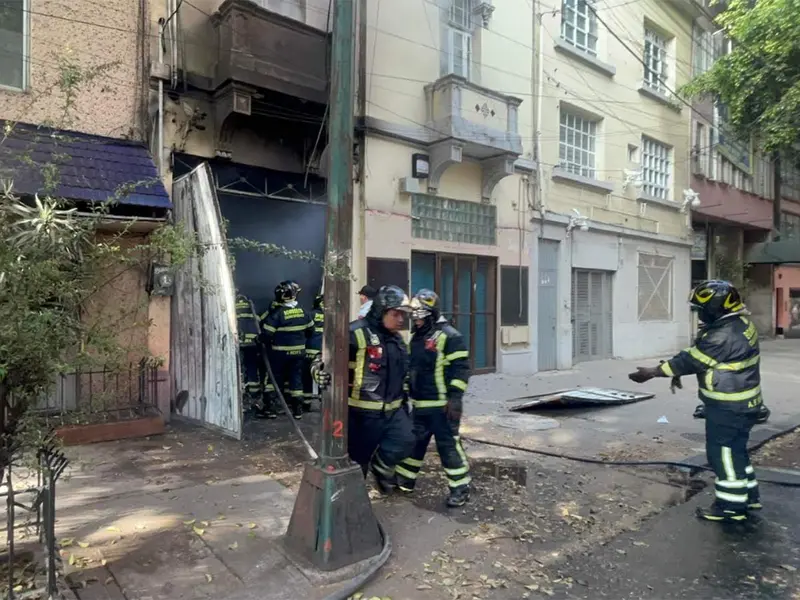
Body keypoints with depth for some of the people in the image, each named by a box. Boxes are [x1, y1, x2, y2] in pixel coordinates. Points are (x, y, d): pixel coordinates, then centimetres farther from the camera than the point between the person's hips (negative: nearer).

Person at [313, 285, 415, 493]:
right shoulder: (357, 333, -17)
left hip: (392, 409, 6)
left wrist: (404, 401, 25)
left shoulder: (396, 338, 11)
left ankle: (381, 465, 19)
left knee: (406, 441, -11)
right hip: (362, 411, -6)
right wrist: (320, 371, -38)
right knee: (357, 458, 6)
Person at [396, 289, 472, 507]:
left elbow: (460, 369, -16)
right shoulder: (415, 336, 14)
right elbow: (409, 367, 22)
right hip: (419, 404, 8)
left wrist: (454, 397, -21)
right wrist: (405, 394, 21)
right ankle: (404, 480, 32)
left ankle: (460, 488, 14)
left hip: (441, 405, -8)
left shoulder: (448, 336, -13)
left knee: (448, 445, 0)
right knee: (413, 442, 17)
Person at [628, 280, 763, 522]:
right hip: (739, 403, 10)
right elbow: (698, 358, 10)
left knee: (724, 453, 2)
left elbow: (691, 360, -21)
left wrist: (652, 372, -15)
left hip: (729, 407, -10)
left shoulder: (725, 335, -26)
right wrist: (676, 370, 5)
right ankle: (748, 496, 34)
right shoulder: (738, 323, 6)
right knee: (735, 450, 21)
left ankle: (731, 506, 14)